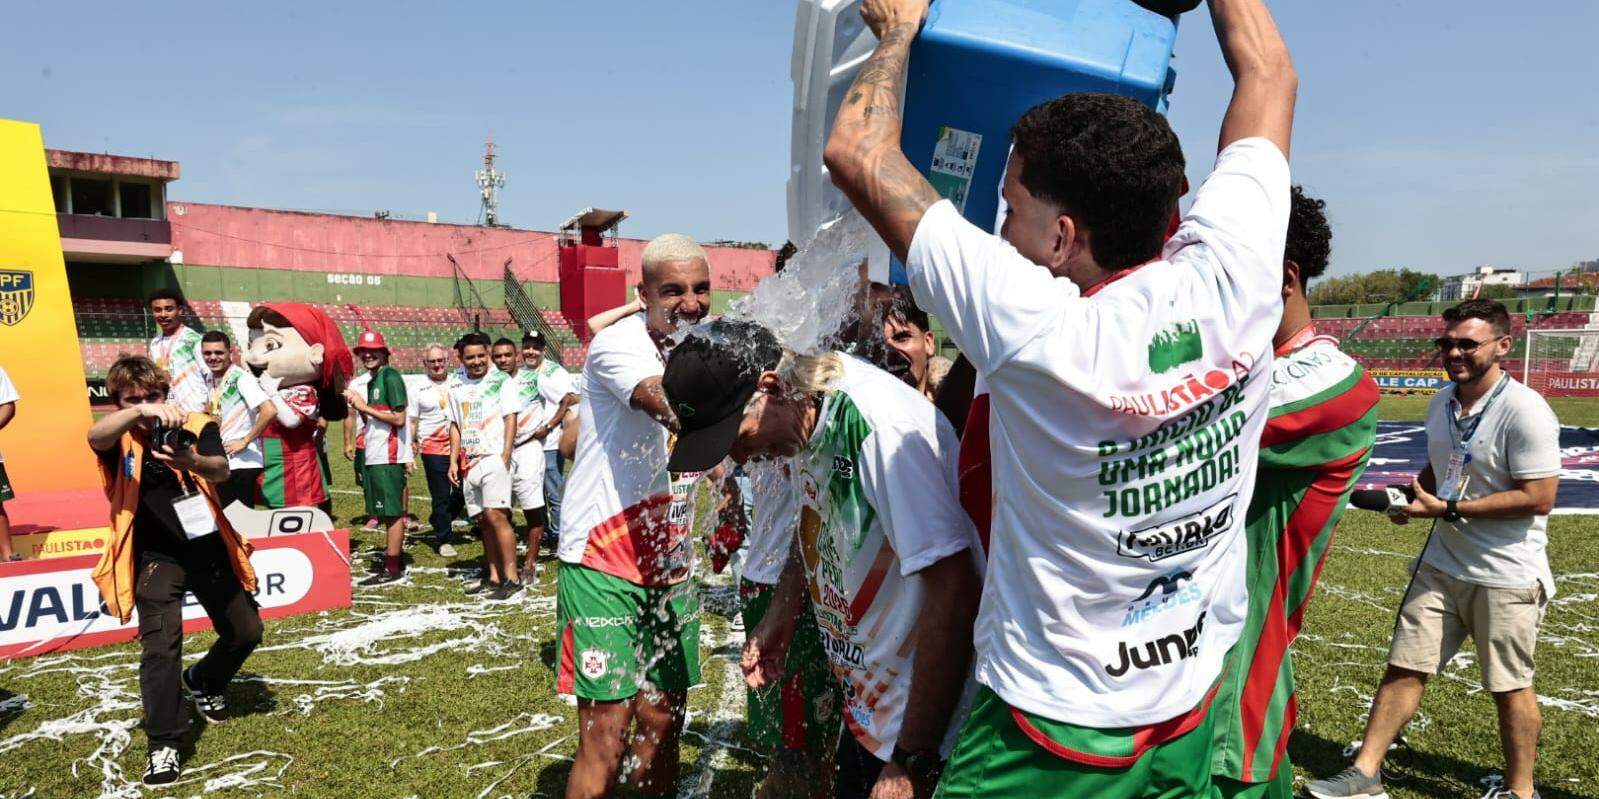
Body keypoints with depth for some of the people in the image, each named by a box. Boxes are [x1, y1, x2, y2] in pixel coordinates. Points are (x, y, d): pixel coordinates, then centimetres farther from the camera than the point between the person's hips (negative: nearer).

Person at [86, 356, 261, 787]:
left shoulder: (196, 426, -3)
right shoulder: (120, 439, -4)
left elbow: (222, 471, -22)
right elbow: (94, 436, -30)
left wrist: (191, 462, -45)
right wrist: (139, 413, -49)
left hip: (210, 549, 2)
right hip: (156, 558, -2)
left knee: (246, 631, 11)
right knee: (160, 647, -15)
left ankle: (202, 682, 41)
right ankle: (163, 744, -3)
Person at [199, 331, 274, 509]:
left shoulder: (241, 378, -15)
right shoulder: (209, 378, 8)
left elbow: (270, 410, -28)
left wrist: (245, 441, -20)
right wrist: (208, 410, 5)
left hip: (242, 463, -8)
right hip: (221, 462, 8)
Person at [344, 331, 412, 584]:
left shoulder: (390, 376, -10)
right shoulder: (371, 381, 17)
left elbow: (399, 419, -16)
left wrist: (364, 407, -11)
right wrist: (356, 405, 5)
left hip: (388, 457, -9)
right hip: (375, 456, 9)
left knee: (392, 513, -4)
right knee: (387, 513, 14)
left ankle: (392, 569, 0)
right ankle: (397, 559, 22)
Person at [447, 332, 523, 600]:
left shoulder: (501, 380, -2)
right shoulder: (457, 387, 14)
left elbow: (510, 418, -6)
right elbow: (455, 426, 17)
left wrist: (505, 455, -14)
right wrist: (453, 461, 9)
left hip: (493, 459, -6)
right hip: (469, 463, 6)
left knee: (495, 515, -14)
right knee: (483, 520, 8)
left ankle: (511, 577, -11)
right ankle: (494, 576, 14)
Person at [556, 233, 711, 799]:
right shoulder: (620, 344, -15)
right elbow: (672, 408, -35)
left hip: (670, 563, 6)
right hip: (604, 560, -6)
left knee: (662, 722, 12)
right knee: (607, 731, -4)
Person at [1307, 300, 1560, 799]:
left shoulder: (1525, 411, -18)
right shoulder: (1441, 404, 6)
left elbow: (1539, 498, -21)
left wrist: (1447, 508, -21)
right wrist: (1413, 494, 0)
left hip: (1506, 577, -6)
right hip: (1441, 566, 7)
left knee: (1509, 687, 8)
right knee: (1404, 668, 7)